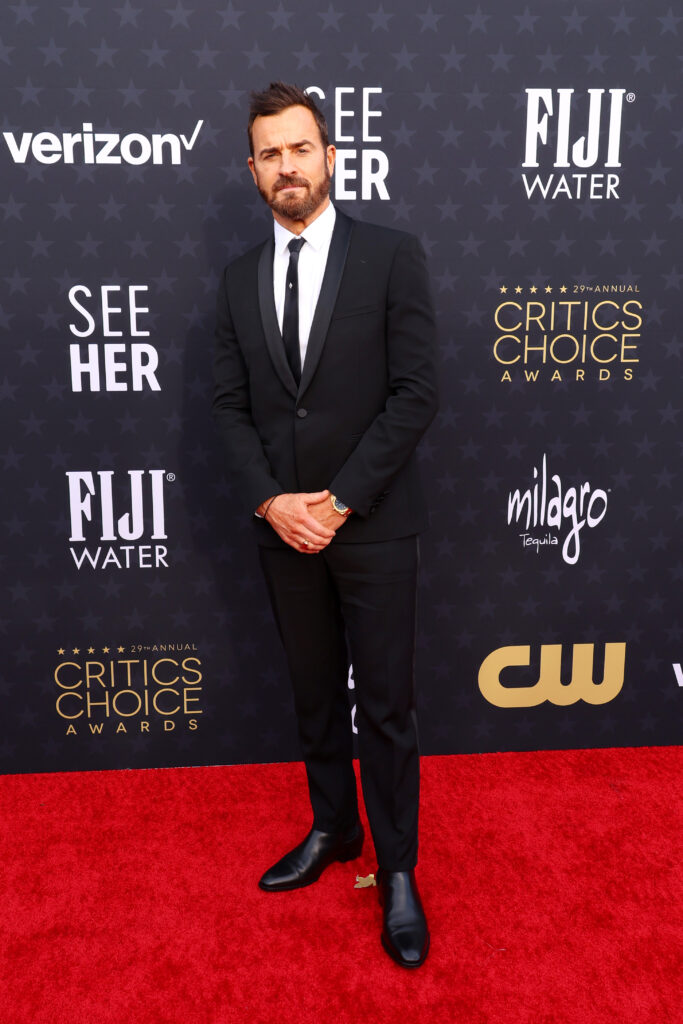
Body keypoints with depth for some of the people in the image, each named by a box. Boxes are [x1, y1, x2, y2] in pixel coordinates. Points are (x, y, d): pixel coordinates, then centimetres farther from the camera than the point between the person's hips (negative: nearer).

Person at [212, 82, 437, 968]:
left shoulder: (392, 256, -4)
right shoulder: (239, 279, 8)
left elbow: (417, 393, -10)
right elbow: (229, 406, 6)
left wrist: (338, 500, -14)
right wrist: (270, 501, -9)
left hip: (372, 523, -4)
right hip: (282, 525, 4)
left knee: (385, 705, 5)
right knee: (314, 694, 17)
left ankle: (397, 870, 23)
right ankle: (333, 829, 37)